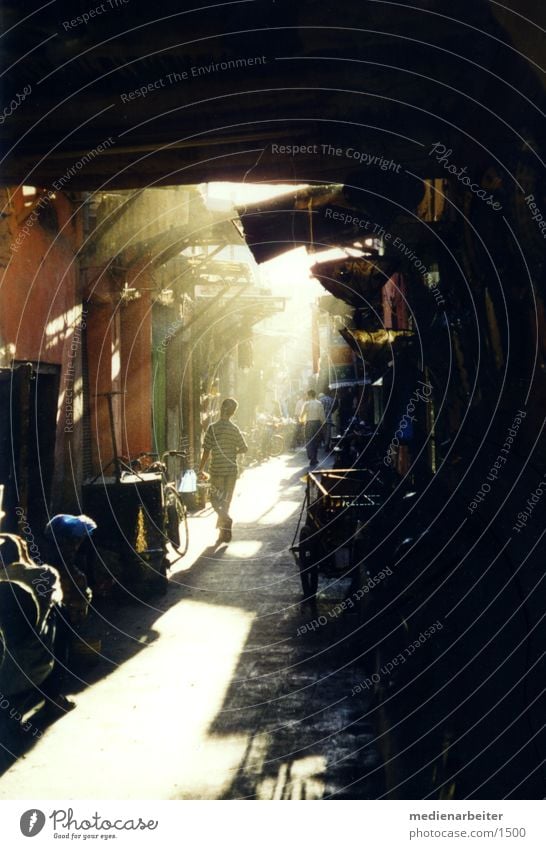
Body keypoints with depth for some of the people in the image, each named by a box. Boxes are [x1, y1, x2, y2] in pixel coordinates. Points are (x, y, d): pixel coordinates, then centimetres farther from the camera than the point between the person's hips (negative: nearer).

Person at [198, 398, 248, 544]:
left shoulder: (212, 428, -10)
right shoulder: (234, 429, -2)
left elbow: (206, 451, -10)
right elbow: (244, 449, 4)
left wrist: (201, 470, -2)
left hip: (217, 470, -3)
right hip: (232, 469, 3)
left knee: (215, 499, 9)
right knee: (226, 500, 13)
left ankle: (226, 519, -19)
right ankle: (224, 533, 16)